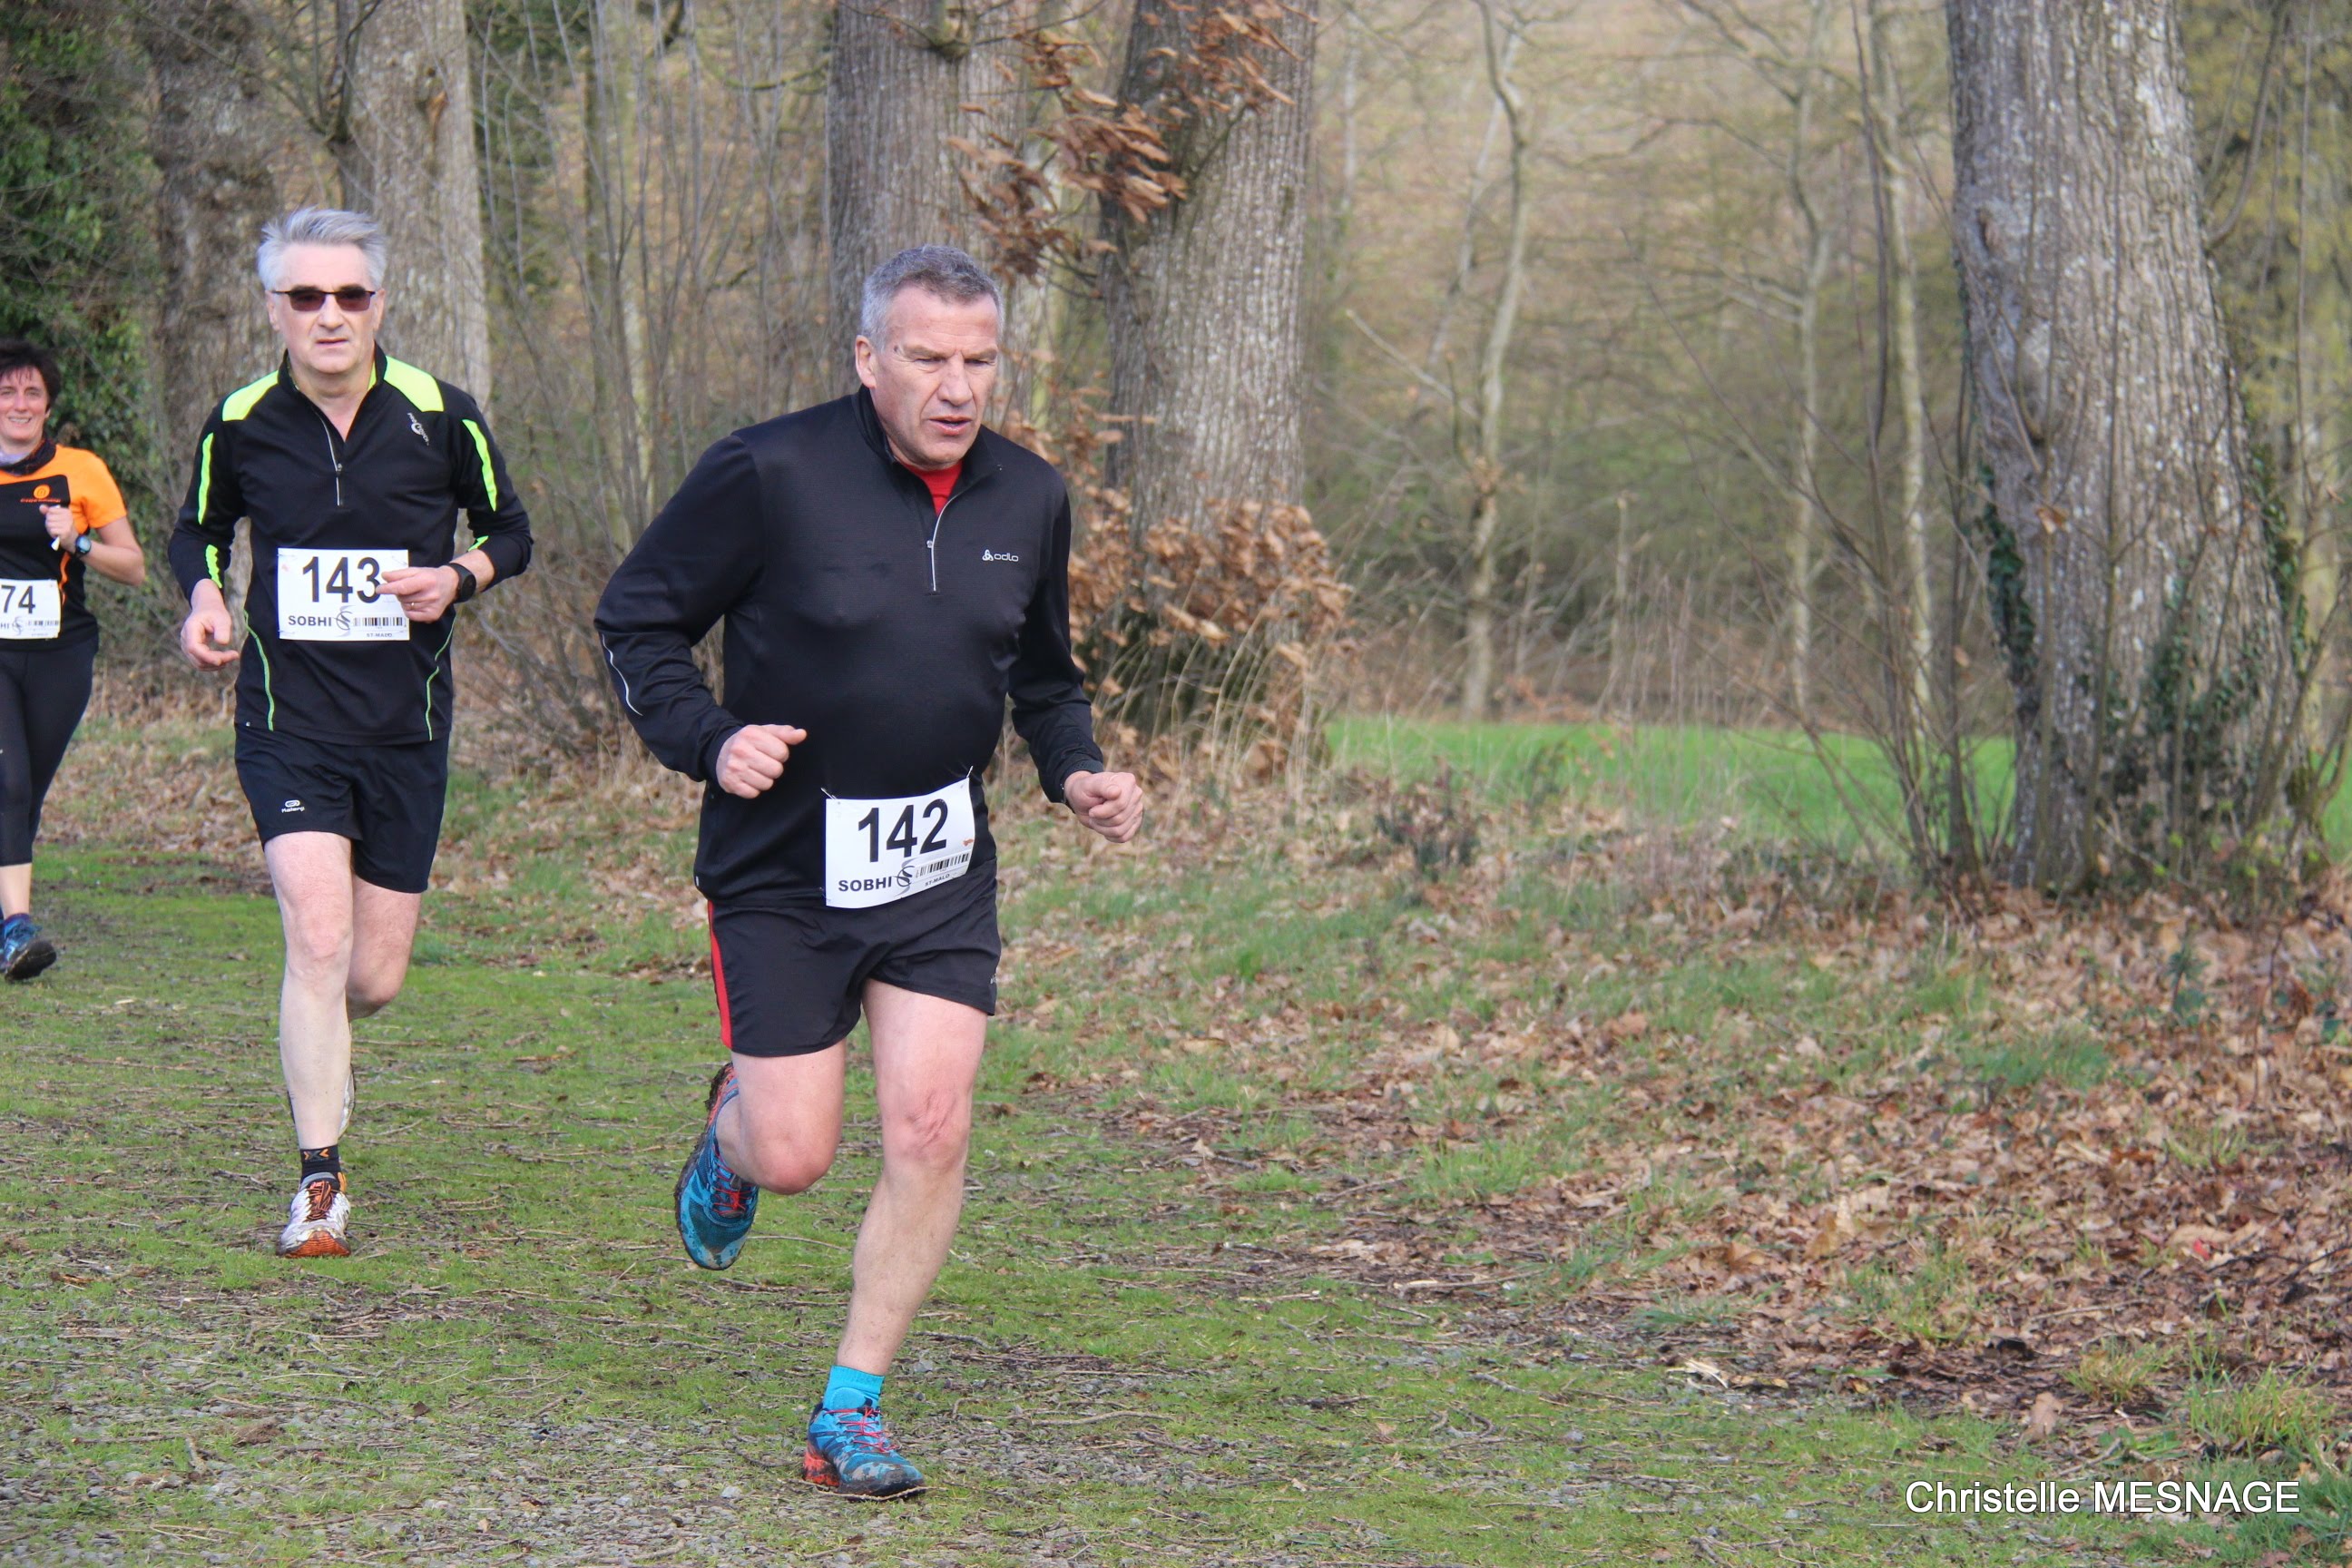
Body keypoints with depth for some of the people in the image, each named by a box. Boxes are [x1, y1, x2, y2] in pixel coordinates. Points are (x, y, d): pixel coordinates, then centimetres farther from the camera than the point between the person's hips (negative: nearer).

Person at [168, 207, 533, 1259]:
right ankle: (319, 1182, -9)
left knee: (374, 978, 5)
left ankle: (317, 1045, 44)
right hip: (287, 725, -1)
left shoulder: (438, 415, -4)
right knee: (319, 936, -19)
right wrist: (204, 598, -4)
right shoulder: (240, 425, -2)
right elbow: (198, 531, 17)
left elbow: (509, 531, 9)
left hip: (407, 729, 1)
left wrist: (460, 577, -12)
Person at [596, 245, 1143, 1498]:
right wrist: (705, 741, -20)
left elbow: (1042, 675, 19)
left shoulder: (1028, 498, 2)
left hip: (940, 872, 3)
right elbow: (634, 618, -4)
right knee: (794, 1158, -1)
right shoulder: (769, 477, -14)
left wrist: (1075, 771, 1)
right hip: (782, 868, -3)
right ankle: (734, 1123, 39)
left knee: (929, 1130, -9)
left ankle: (852, 1408, 5)